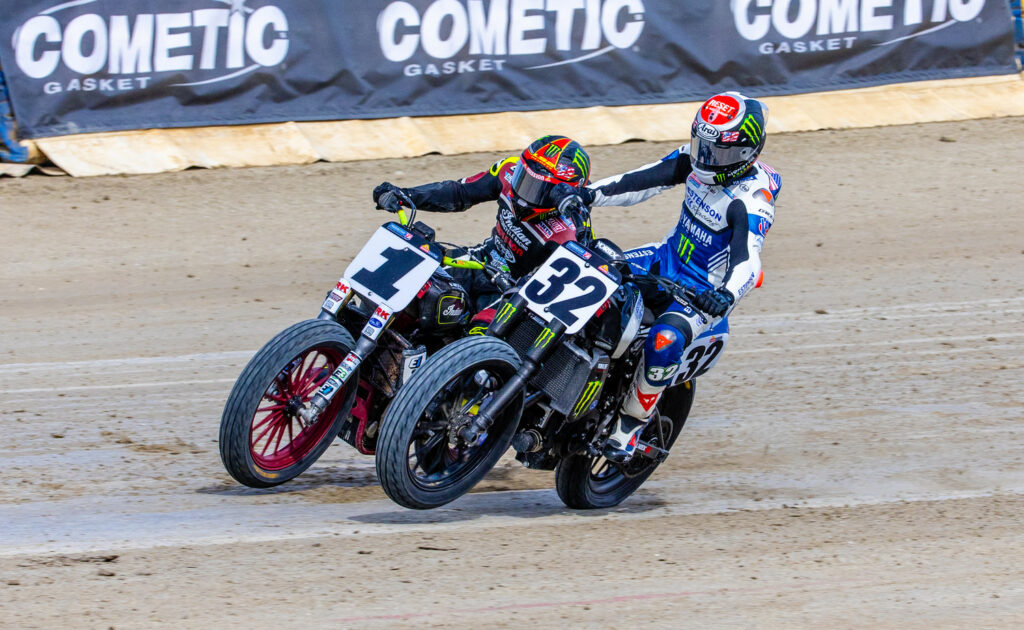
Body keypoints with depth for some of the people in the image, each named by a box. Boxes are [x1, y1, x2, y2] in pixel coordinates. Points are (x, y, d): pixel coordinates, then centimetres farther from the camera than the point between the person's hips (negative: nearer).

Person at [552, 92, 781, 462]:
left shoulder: (751, 200, -26)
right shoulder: (694, 160, -4)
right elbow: (644, 181, -6)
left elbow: (747, 261, -38)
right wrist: (588, 194, -19)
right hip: (667, 260, 8)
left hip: (705, 289, -8)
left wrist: (727, 295, -59)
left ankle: (632, 421, -15)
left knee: (665, 341, -34)